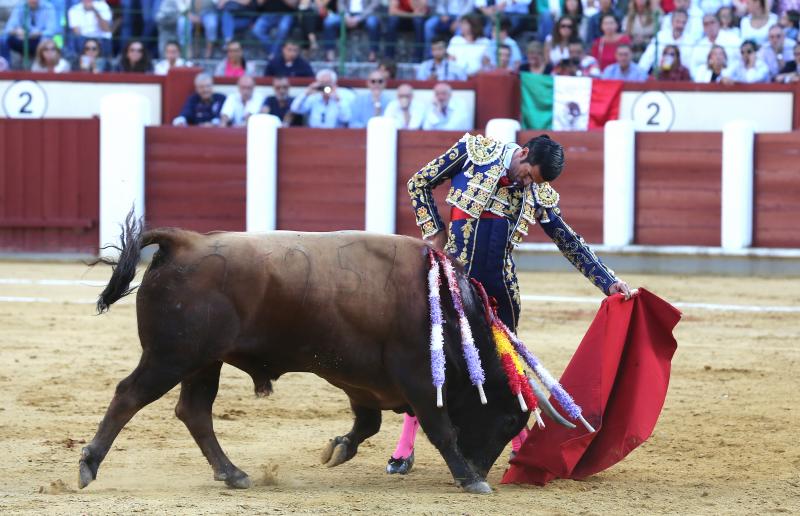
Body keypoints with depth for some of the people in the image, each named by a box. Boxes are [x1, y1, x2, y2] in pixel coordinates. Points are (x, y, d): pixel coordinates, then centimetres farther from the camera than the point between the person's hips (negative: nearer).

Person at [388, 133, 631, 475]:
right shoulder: (474, 152, -6)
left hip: (500, 287, 3)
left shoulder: (540, 195, 2)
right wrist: (434, 232, -5)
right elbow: (419, 183, 2)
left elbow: (570, 243, 8)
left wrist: (609, 282, 2)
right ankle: (404, 450, 4)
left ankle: (522, 446, 21)